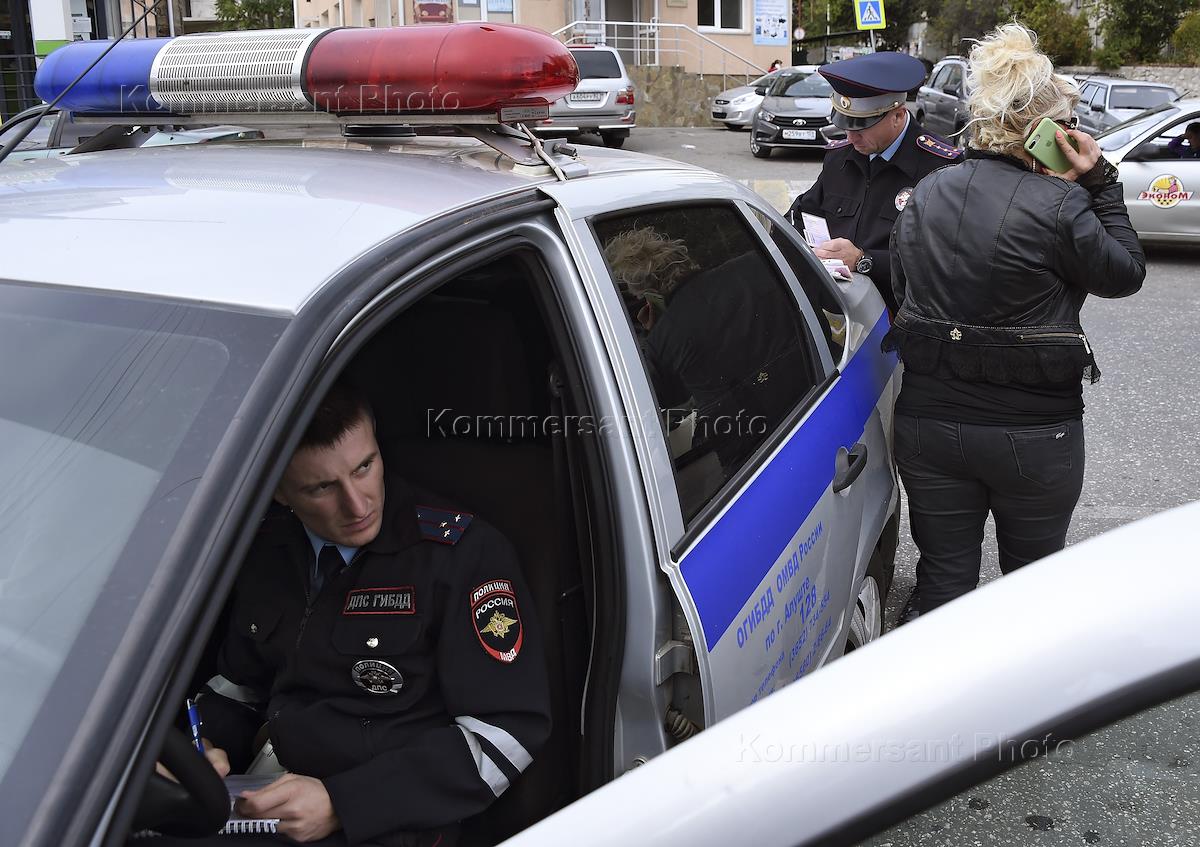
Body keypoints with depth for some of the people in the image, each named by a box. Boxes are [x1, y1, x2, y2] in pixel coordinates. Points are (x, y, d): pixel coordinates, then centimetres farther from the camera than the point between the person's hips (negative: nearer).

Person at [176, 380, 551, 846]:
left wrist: (341, 803, -21)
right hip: (268, 801, 6)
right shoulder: (267, 551, 6)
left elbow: (508, 730, -17)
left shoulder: (467, 553, -14)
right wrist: (211, 748, -4)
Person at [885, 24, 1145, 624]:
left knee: (941, 580, 17)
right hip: (1033, 434, -4)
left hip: (928, 424, 4)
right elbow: (1126, 275, -1)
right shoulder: (1058, 207, -17)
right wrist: (1101, 185, 1)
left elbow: (900, 288, 11)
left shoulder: (926, 193, 0)